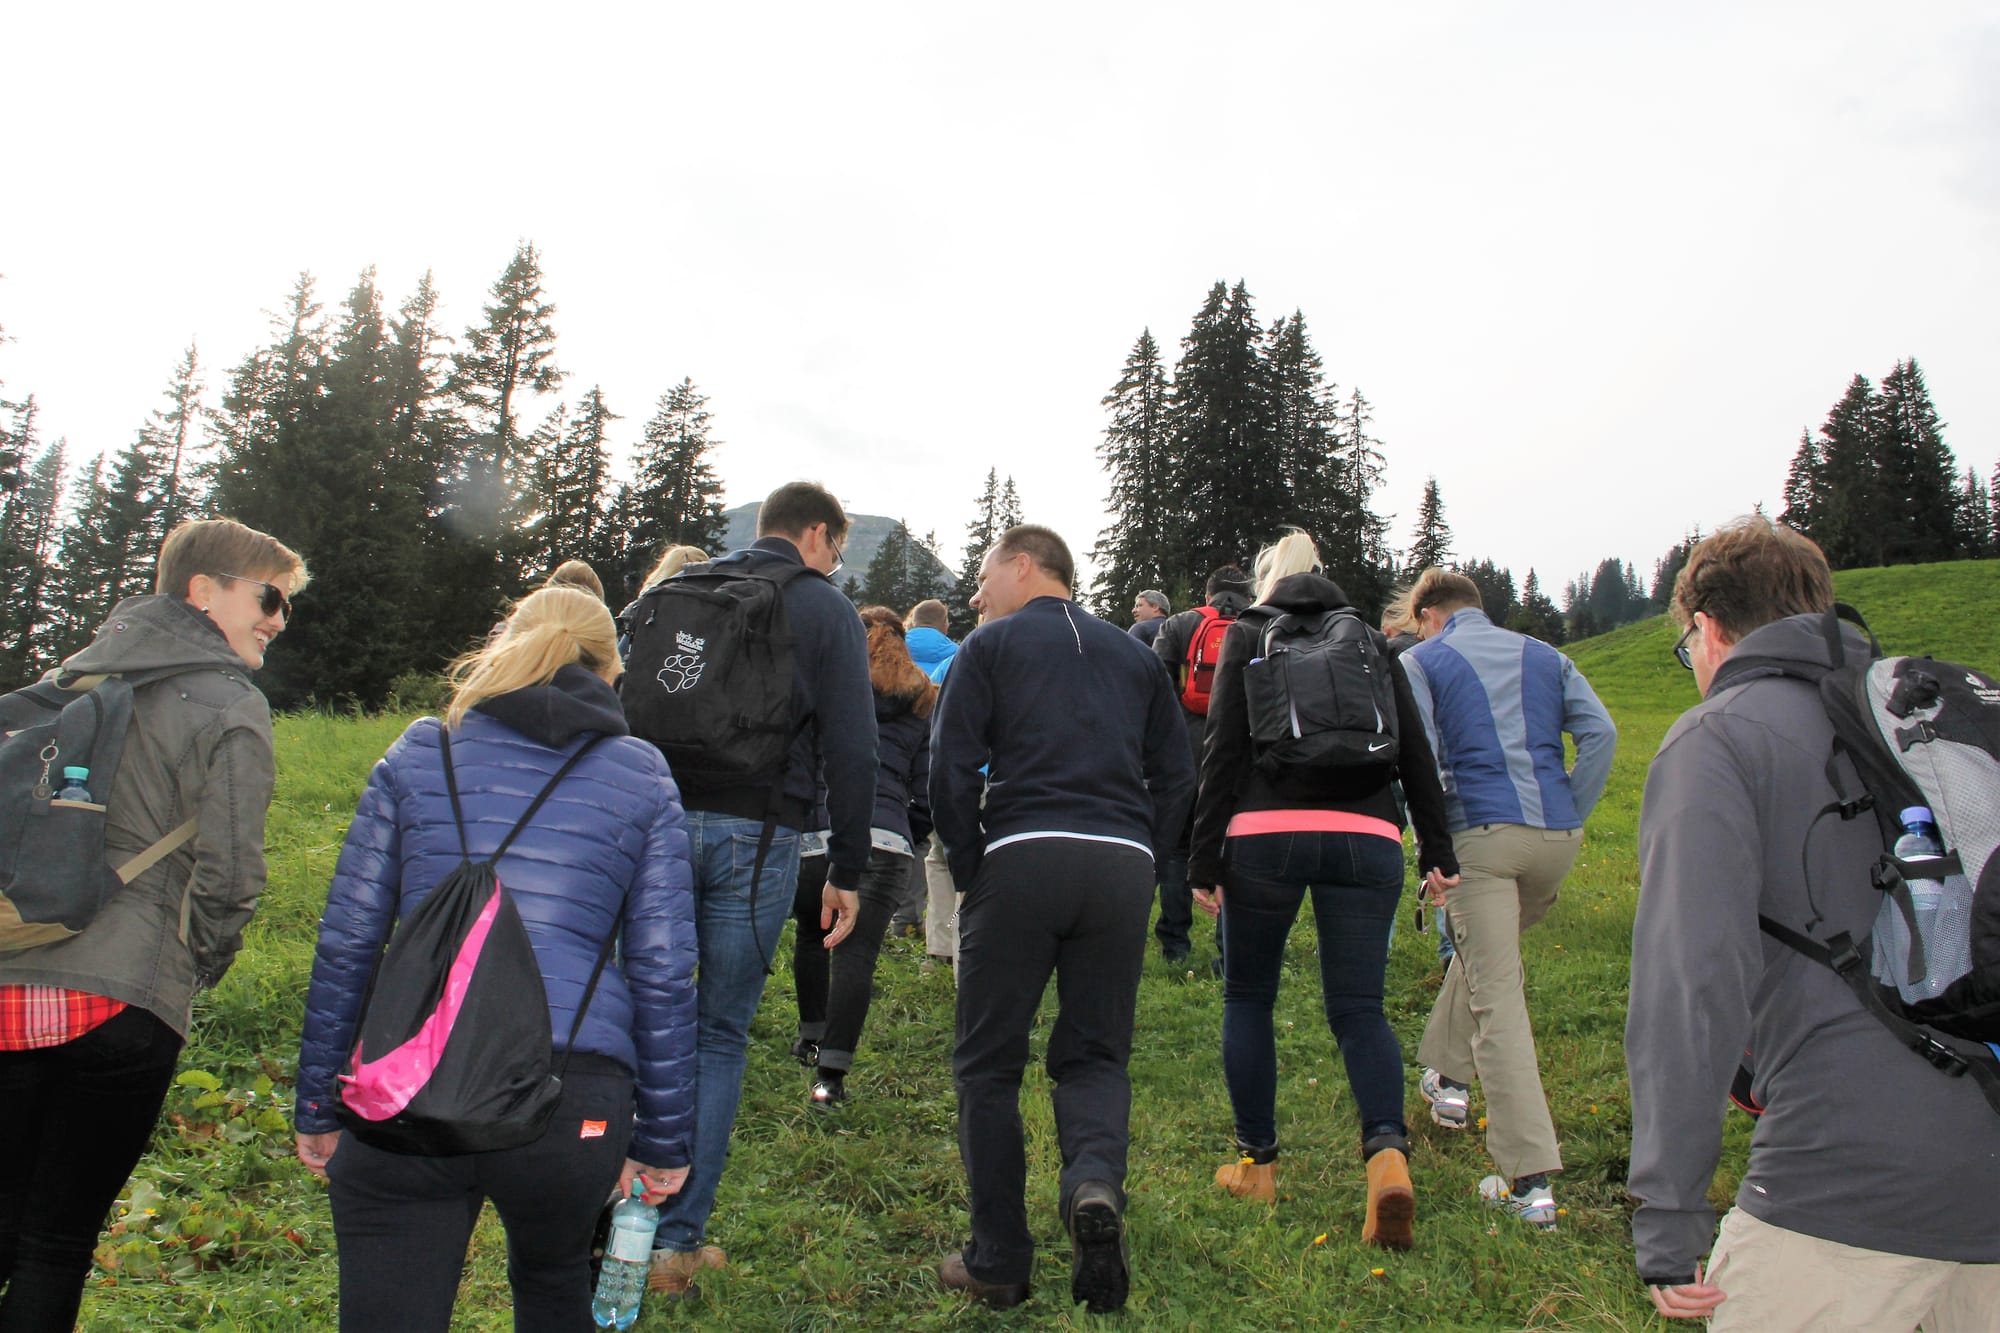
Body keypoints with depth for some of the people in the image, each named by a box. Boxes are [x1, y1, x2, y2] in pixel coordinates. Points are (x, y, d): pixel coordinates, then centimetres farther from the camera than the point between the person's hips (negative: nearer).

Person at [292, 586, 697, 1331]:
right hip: (573, 1100, 1)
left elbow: (345, 944, 9)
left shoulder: (418, 754, 10)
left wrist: (318, 1105, 18)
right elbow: (662, 971, 4)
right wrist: (663, 1137, 12)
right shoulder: (639, 778, 7)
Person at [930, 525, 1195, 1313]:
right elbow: (1176, 775, 15)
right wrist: (1140, 857, 16)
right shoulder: (1136, 657, 21)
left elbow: (951, 768, -2)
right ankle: (1096, 1181, -16)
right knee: (1094, 1054, 14)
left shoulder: (991, 644, 9)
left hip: (1023, 857, -3)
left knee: (987, 1063, 8)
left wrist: (970, 868, 5)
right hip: (1124, 867, 4)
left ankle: (999, 1263, 12)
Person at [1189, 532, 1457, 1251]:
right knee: (1358, 1008, 5)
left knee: (1247, 998, 13)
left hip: (1266, 835, -2)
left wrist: (1205, 858, -1)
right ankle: (1388, 1151, -17)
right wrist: (1436, 849, 13)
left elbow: (1223, 752, -1)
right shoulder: (1371, 642, 16)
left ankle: (1257, 1163, 19)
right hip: (1366, 837, 2)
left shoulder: (1247, 635, 7)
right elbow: (1415, 750, 10)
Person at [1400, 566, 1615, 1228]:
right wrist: (1572, 815, 7)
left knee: (1497, 999, -5)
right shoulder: (1544, 655, 18)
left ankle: (1530, 1179, -8)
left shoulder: (1419, 662, 6)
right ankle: (1448, 1077, 41)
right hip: (1556, 836, 5)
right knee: (1481, 953, 29)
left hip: (1481, 834, -5)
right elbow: (1600, 732, 5)